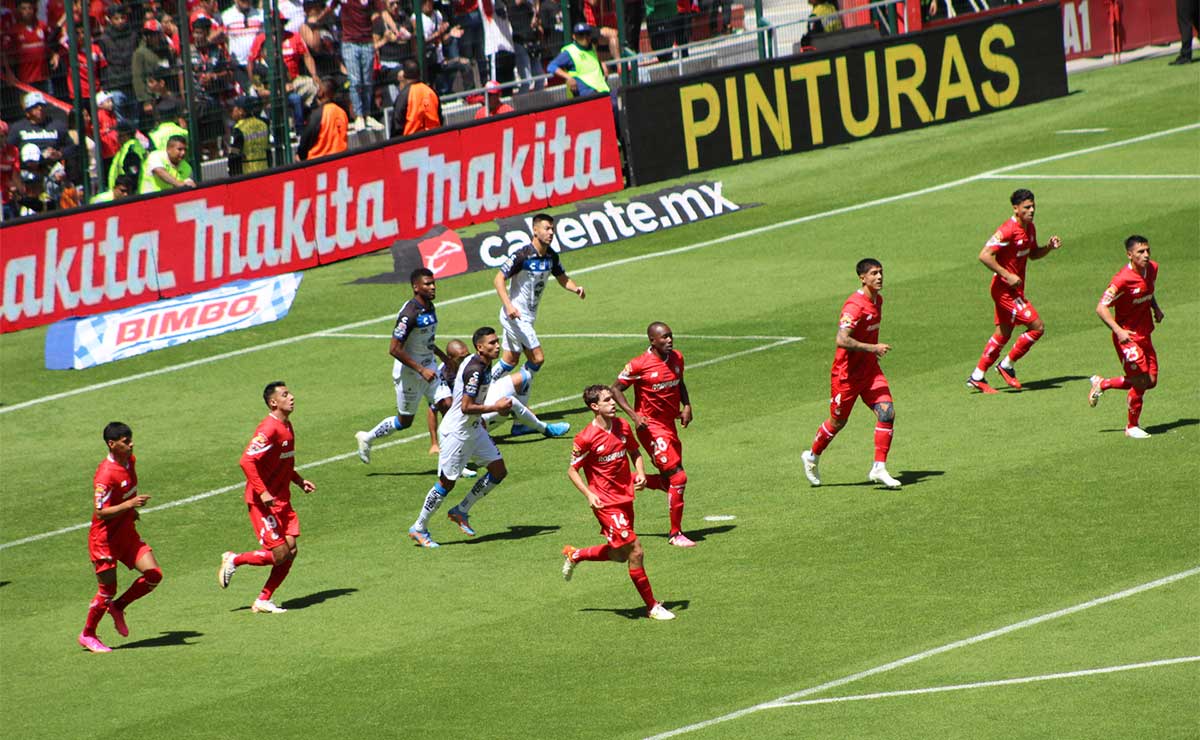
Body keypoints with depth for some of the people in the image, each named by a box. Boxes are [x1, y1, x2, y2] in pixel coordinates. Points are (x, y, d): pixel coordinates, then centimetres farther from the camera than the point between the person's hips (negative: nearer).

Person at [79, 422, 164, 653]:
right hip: (105, 539, -7)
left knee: (154, 574, -5)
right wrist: (129, 504, -36)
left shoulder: (130, 461, 1)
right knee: (108, 589, -1)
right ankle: (87, 635, 20)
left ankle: (118, 607, 16)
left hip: (127, 534, 7)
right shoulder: (106, 474, -25)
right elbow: (101, 512, -27)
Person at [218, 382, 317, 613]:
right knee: (279, 554, -9)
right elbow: (247, 461, -26)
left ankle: (263, 601, 9)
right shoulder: (269, 429, -19)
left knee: (291, 551, 1)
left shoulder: (287, 427, 12)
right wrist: (263, 492, -28)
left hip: (282, 500, 9)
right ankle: (233, 560, 14)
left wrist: (299, 480, 14)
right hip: (263, 501, -9)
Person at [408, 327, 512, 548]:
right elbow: (466, 407, -27)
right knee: (447, 482, -2)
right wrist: (495, 408, -21)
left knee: (499, 471, 7)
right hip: (457, 432, -10)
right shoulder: (475, 370, -25)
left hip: (473, 429, 10)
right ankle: (419, 528, 12)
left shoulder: (482, 365, 6)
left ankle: (461, 511, 18)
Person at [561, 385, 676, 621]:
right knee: (635, 551, -10)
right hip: (606, 502, -7)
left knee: (619, 554, 17)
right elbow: (572, 470, -8)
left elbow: (634, 453, 17)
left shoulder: (622, 426, 1)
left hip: (625, 496, 7)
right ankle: (652, 606, 1)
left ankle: (575, 555, 41)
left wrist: (640, 474, -3)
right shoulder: (587, 438, -17)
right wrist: (589, 494, -20)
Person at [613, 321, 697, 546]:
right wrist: (634, 415, -22)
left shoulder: (677, 359, 4)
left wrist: (686, 405, 3)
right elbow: (616, 389, -10)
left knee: (669, 480, 11)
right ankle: (675, 533, -3)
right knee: (677, 478, -13)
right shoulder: (639, 365, -17)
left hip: (670, 424, 8)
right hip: (651, 427, -8)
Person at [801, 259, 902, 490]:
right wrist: (873, 348, -35)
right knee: (838, 422, 8)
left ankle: (879, 469, -7)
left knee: (887, 412, -10)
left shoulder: (877, 301, 6)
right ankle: (812, 457, 34)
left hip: (870, 371, 7)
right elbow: (842, 340, -35)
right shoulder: (855, 306, -24)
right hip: (847, 373, -7)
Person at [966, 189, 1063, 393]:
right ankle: (1007, 365, 3)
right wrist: (1007, 276, -26)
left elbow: (1033, 254, 23)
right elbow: (984, 255, -26)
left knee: (1003, 334, 14)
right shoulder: (1008, 230, -21)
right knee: (1037, 326, -11)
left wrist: (1049, 247, 3)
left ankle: (976, 377, 21)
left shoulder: (1029, 228, 8)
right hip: (1005, 289, -9)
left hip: (1015, 289, 9)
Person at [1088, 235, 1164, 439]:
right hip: (1127, 337, -8)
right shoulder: (1123, 279, -22)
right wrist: (1118, 331, -34)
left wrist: (1156, 308, 6)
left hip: (1144, 334, 8)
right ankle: (1132, 426, 10)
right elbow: (1101, 308, -23)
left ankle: (1102, 384, 27)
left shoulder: (1152, 268, 1)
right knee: (1141, 381, -10)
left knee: (1151, 381, 7)